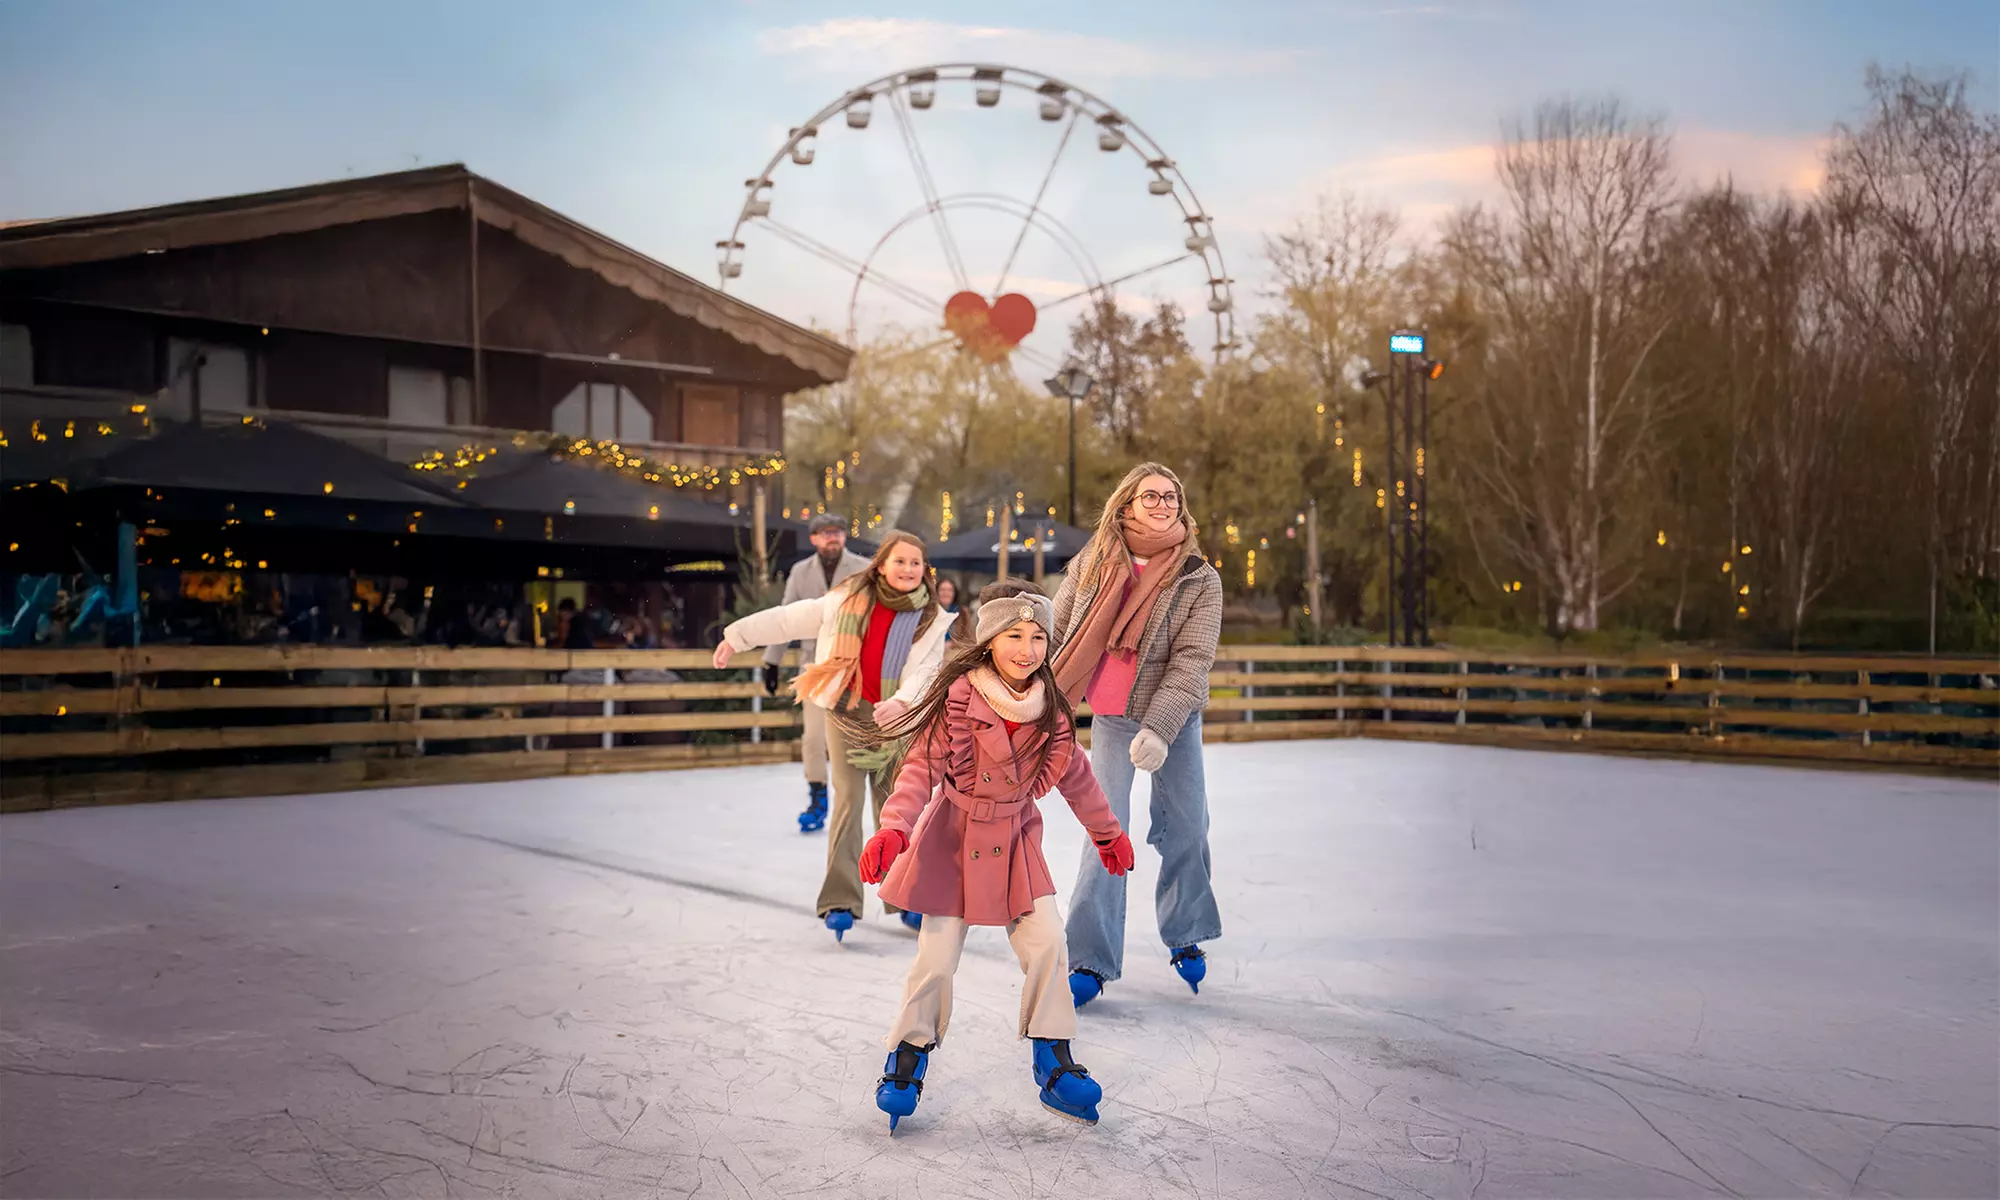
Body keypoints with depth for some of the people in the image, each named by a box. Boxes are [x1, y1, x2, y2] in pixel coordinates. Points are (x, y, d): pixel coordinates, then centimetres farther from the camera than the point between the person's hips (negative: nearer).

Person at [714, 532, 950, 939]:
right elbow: (790, 619, 5)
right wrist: (737, 636, 10)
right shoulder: (846, 601, -1)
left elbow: (926, 670, -12)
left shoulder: (931, 620, 0)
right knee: (848, 801, -7)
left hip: (894, 719, 1)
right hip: (845, 710, -1)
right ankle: (840, 902, -7)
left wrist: (903, 700, -32)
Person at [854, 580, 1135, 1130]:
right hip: (953, 838, -4)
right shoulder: (960, 696, -19)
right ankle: (908, 1057, 20)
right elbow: (921, 766, -19)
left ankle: (1054, 1063, 10)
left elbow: (1074, 772, 12)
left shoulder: (1048, 706, -4)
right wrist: (894, 827, -34)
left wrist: (1107, 831, 22)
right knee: (937, 957, -2)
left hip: (1015, 839, 4)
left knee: (1046, 941, -5)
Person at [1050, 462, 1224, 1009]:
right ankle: (1091, 962, -1)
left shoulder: (1200, 581, -8)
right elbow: (1054, 632, 7)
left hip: (1175, 720, 0)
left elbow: (1191, 661, -16)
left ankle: (1184, 938, 32)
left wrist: (1158, 729, -26)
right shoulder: (1090, 564, -2)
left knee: (1186, 830, 8)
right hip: (1110, 720, 0)